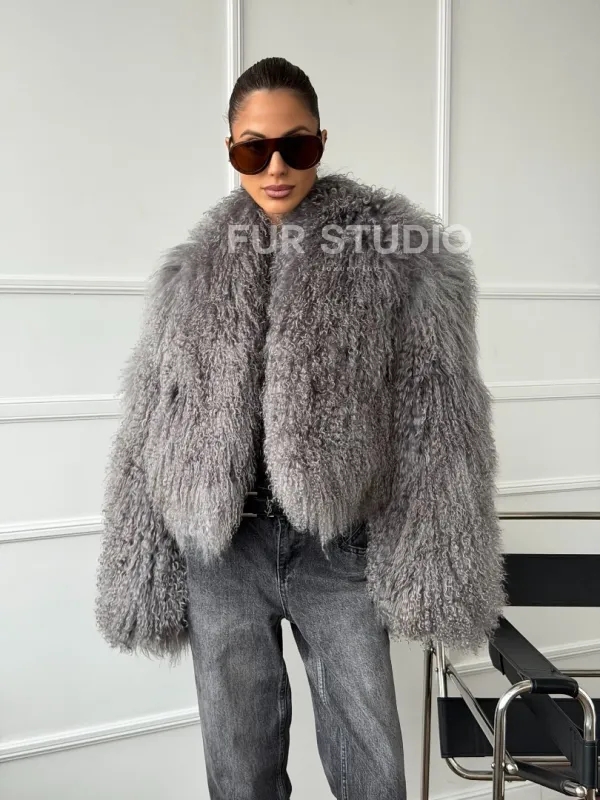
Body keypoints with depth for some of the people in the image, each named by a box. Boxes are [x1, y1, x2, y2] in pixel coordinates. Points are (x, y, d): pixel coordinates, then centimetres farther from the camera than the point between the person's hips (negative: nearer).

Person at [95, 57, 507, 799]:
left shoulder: (397, 256, -2)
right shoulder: (190, 274, 6)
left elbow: (435, 421, -4)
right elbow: (147, 432, 8)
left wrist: (430, 570, -9)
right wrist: (146, 576, 5)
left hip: (338, 545, -2)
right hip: (219, 548, 2)